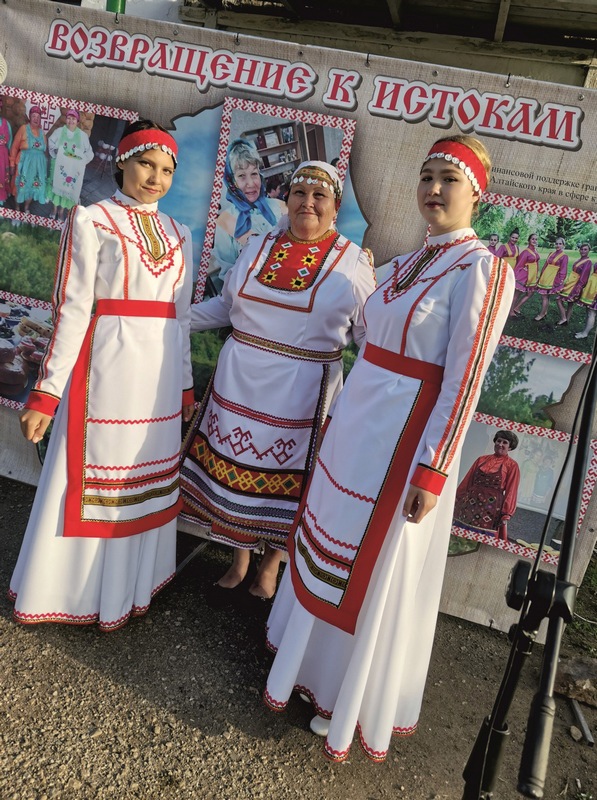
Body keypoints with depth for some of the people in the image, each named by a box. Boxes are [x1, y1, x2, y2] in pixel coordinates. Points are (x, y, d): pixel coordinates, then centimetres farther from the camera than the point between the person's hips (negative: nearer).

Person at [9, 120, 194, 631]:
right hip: (107, 366, -5)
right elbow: (72, 310, -7)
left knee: (146, 480, 13)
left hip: (160, 371, 5)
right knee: (91, 477, 5)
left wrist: (186, 385, 14)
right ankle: (69, 591, 27)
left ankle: (129, 586, 33)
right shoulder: (91, 220, -1)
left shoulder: (179, 235, 13)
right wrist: (47, 392, -11)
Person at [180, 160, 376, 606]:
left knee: (284, 482, 9)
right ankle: (240, 561, 34)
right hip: (240, 385, 4)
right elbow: (225, 305, 16)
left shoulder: (354, 262, -3)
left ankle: (270, 567, 34)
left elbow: (370, 334, -1)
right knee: (234, 473, 11)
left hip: (301, 396, -3)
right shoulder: (260, 247, 8)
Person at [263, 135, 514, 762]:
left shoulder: (481, 270, -13)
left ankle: (354, 707, 32)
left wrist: (433, 470, -19)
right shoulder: (405, 264, 10)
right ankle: (315, 670, 44)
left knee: (375, 574, 7)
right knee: (324, 551, 19)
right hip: (354, 425, 8)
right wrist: (336, 418, 16)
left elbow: (463, 380, -17)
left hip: (404, 438, -8)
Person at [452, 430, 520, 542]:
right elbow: (467, 481, 14)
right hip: (470, 504, 4)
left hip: (491, 509, -4)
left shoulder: (512, 465, 1)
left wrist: (506, 514, -10)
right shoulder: (481, 459, 11)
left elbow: (511, 491, -3)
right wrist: (457, 499, 11)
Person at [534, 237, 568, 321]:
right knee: (544, 296, 9)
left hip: (553, 279, -6)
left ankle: (542, 314, 3)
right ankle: (544, 312, 21)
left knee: (545, 296, -6)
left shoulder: (564, 256, -5)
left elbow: (563, 271, -7)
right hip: (545, 277, 6)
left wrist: (560, 282, -11)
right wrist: (541, 277, 16)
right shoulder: (551, 254, 13)